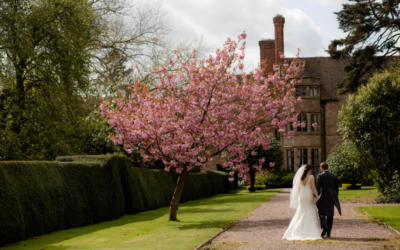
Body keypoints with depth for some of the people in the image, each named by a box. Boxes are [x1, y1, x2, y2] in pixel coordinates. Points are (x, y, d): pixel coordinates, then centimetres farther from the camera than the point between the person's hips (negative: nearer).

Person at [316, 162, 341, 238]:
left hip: (323, 197, -4)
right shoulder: (333, 176, 7)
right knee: (330, 215, 8)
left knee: (321, 213, 6)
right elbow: (336, 188, 8)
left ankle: (324, 227, -15)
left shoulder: (320, 176, -8)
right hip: (331, 198, 4)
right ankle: (328, 233, 8)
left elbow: (318, 188, -13)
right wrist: (335, 198, 17)